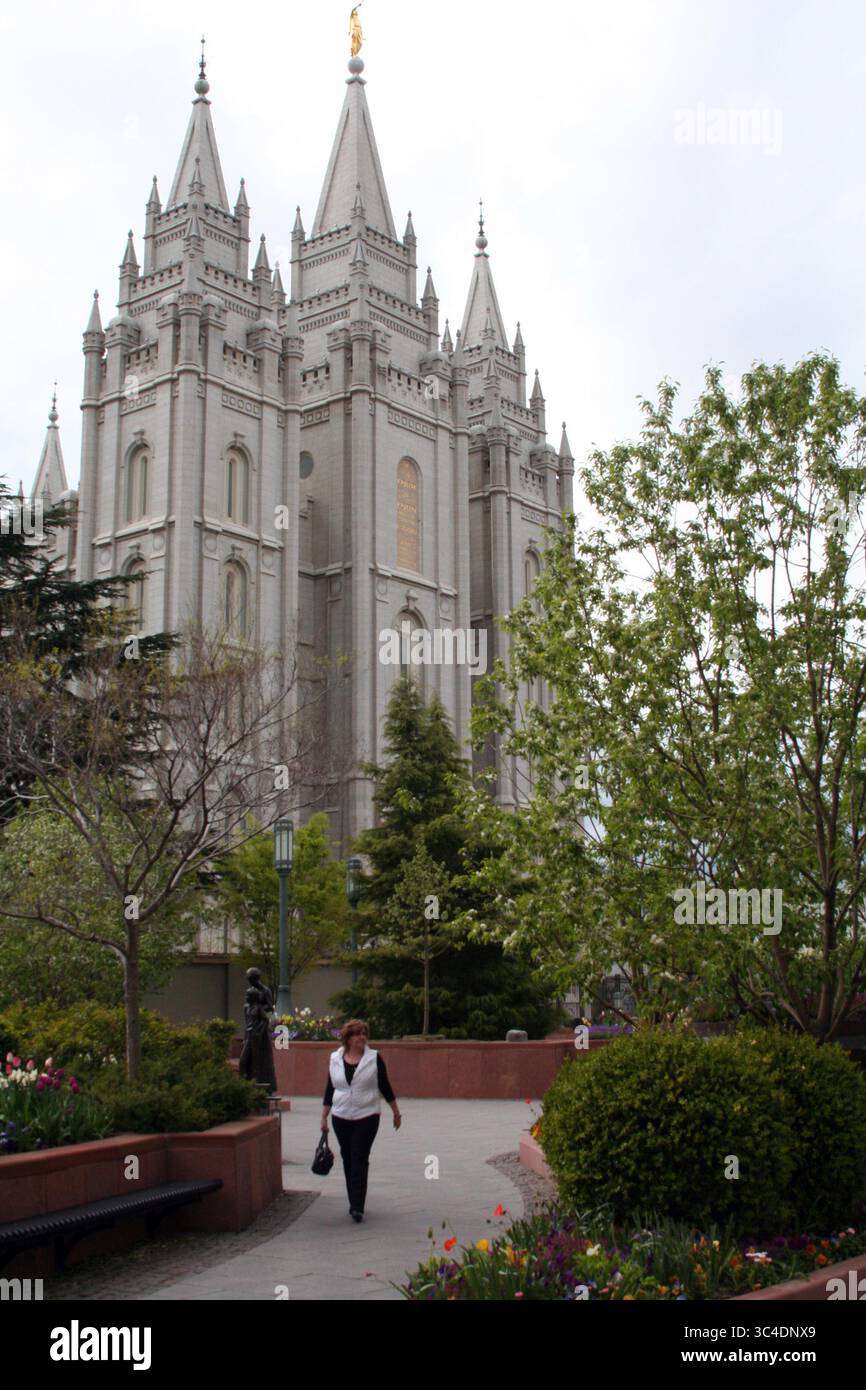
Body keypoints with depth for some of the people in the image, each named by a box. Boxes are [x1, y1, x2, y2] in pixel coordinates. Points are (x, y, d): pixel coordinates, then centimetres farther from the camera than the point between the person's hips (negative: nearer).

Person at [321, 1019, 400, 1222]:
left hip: (366, 1117, -3)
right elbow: (329, 1089, 8)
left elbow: (384, 1086, 3)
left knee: (360, 1160, -10)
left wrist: (396, 1111, 6)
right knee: (348, 1160, 9)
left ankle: (357, 1207, -12)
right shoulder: (335, 1059, 2)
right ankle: (354, 1203, 21)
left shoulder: (374, 1058, -4)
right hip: (341, 1118, 3)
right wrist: (324, 1116, 6)